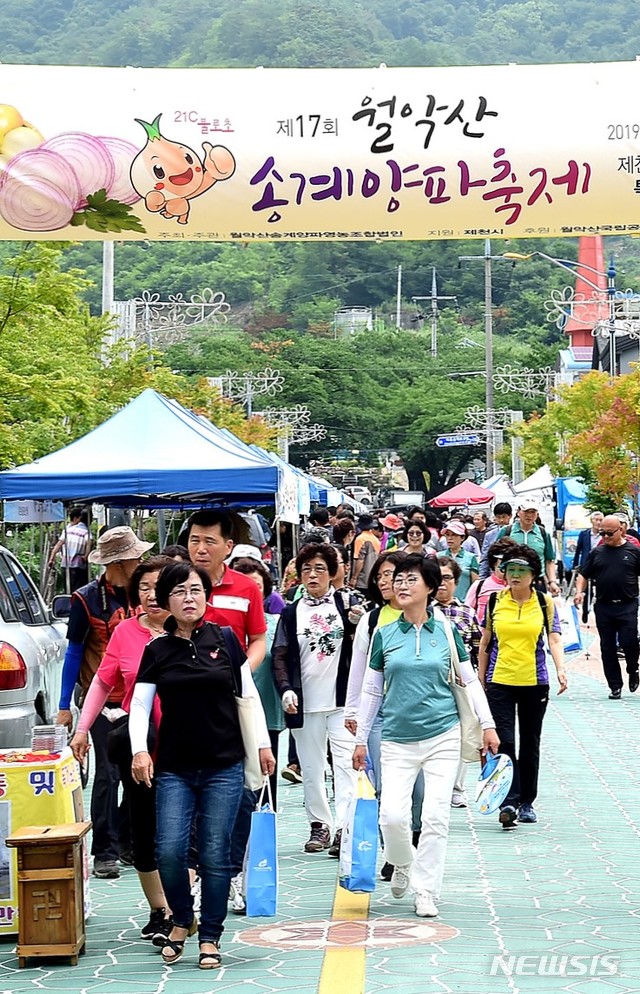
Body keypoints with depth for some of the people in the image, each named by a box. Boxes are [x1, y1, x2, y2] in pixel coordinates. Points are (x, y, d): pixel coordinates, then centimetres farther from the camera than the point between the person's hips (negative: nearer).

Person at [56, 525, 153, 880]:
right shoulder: (87, 599, -6)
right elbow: (74, 652, -3)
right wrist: (64, 705, -4)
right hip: (104, 701, -4)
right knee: (108, 774, -5)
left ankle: (130, 841, 18)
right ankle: (104, 853, 1)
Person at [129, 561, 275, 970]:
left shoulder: (224, 640, 2)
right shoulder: (157, 650, 3)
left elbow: (249, 695, 8)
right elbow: (140, 705, 2)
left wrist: (263, 744, 6)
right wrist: (139, 750, -12)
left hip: (224, 767, -1)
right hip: (174, 770, 1)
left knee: (216, 854, 0)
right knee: (170, 851, -9)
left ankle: (210, 937, 13)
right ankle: (182, 920, 18)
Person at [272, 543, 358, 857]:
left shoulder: (347, 605, 5)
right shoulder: (291, 613, 9)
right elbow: (280, 656, 6)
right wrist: (286, 689, -9)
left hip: (343, 700, -2)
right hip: (305, 702, 2)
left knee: (345, 764, -9)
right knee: (311, 767, 8)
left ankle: (344, 827, -12)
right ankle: (319, 825, 19)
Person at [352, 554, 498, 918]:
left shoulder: (446, 630, 2)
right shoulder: (384, 635, 5)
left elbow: (470, 680, 9)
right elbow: (372, 690, 11)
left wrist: (488, 725, 4)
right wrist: (361, 739, 12)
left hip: (443, 736, -1)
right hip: (398, 740, 1)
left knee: (435, 817, -4)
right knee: (392, 815, -10)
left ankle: (426, 892, 8)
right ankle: (403, 864, 21)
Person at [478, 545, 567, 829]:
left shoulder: (545, 602, 2)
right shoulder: (495, 600, 3)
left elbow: (554, 638, -4)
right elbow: (485, 642, 9)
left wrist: (561, 669, -20)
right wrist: (480, 678, 9)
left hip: (534, 683, 1)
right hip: (499, 682, -1)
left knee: (530, 743, 10)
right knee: (504, 741, -10)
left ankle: (526, 802, 20)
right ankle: (508, 802, -15)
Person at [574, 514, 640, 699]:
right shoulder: (596, 553, 9)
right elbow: (583, 575, 12)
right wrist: (579, 592, -5)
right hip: (603, 607, 3)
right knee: (607, 648, 4)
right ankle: (615, 686, 12)